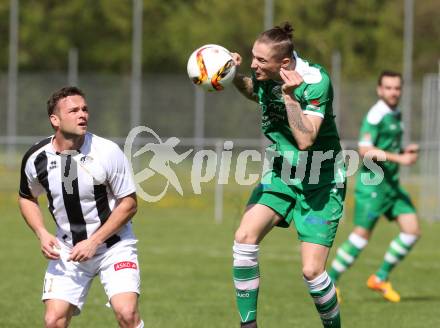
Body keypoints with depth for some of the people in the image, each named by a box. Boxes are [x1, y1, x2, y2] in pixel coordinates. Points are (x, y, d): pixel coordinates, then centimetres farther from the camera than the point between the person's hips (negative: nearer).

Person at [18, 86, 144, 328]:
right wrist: (42, 234, -5)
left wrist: (94, 242, -16)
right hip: (67, 250, 3)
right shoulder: (36, 158, -8)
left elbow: (128, 204, -10)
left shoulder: (107, 152, -17)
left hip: (114, 245, -2)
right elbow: (27, 198, 12)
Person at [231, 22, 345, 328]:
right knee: (245, 237, -17)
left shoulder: (315, 81, -24)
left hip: (320, 182, -6)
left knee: (312, 271, -13)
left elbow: (305, 140, -32)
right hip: (281, 172, 6)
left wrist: (290, 96, -40)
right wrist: (234, 75, 1)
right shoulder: (265, 76, -6)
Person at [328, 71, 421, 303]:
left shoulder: (395, 115, 14)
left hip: (391, 183, 9)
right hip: (373, 182, -9)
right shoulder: (376, 115, -15)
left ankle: (380, 279, 10)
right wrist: (399, 158, -25)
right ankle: (329, 282, 5)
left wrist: (406, 151, 8)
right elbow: (365, 150, -24)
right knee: (362, 235, -8)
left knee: (412, 230, 0)